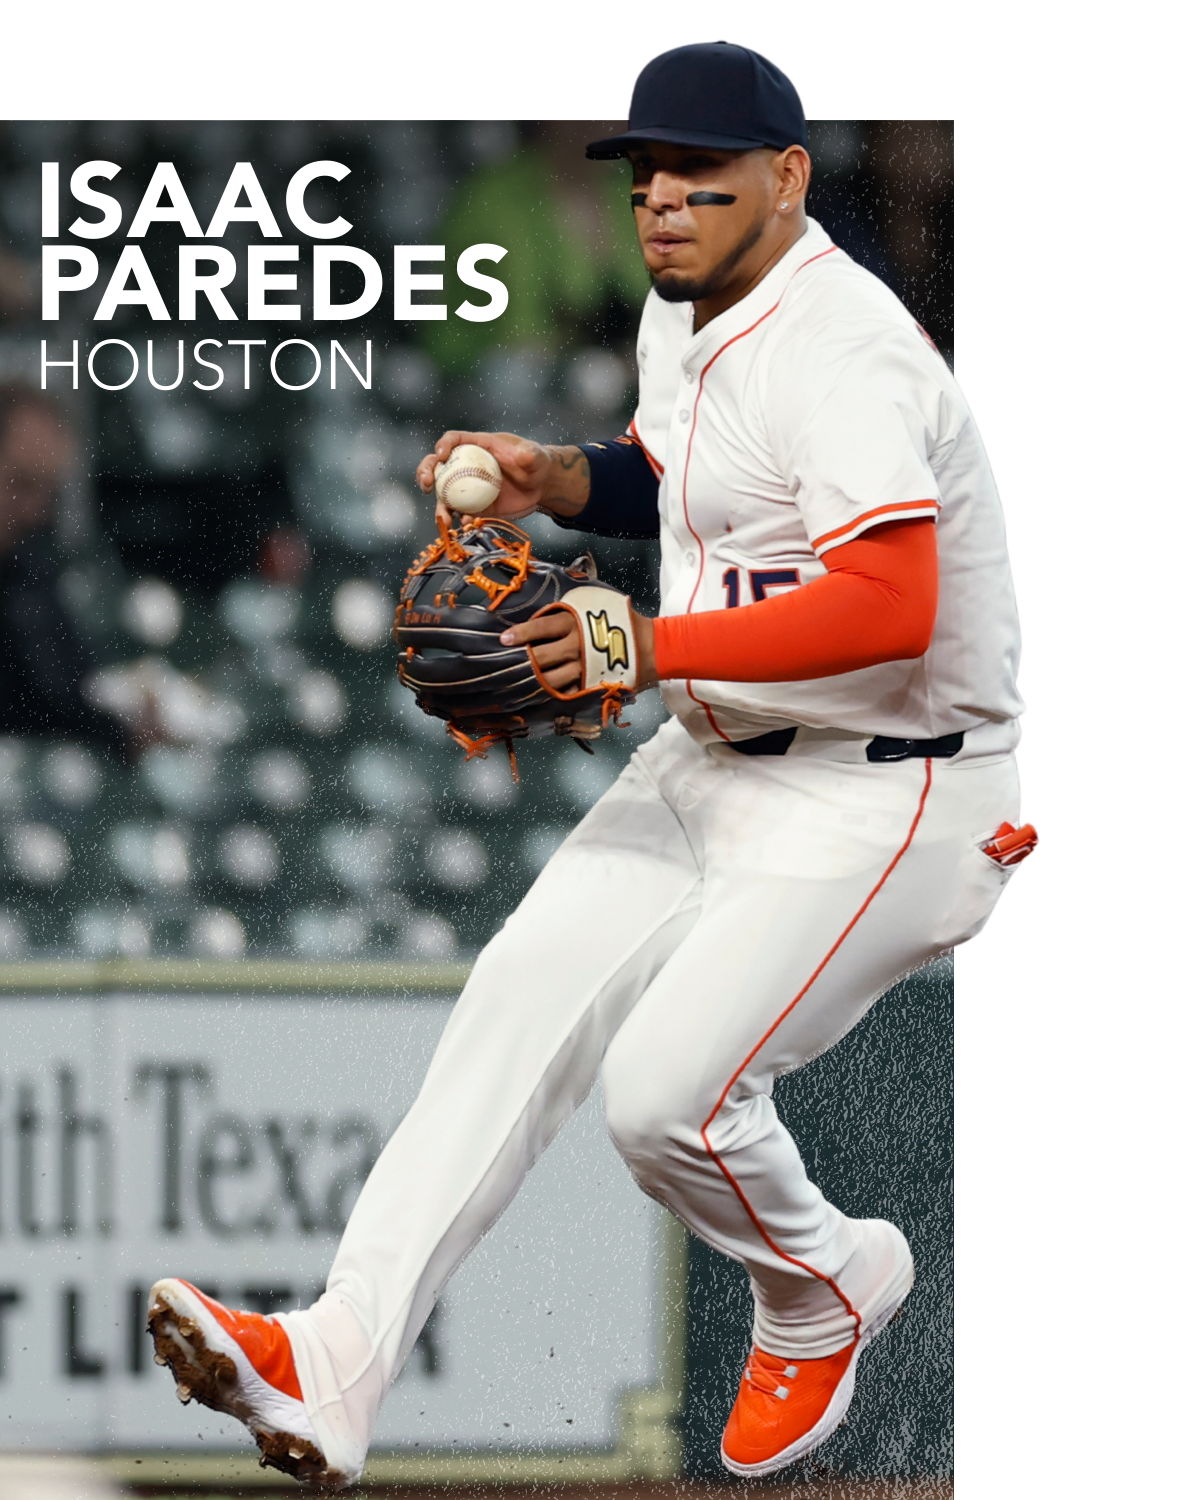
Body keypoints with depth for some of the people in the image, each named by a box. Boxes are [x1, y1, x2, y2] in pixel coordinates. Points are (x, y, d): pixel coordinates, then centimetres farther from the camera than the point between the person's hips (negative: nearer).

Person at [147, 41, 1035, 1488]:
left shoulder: (838, 352, -23)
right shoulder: (685, 314, 9)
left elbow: (890, 608, -36)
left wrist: (655, 644, -38)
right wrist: (554, 477, 7)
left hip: (885, 793, -9)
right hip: (716, 762, 10)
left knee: (667, 1096, -19)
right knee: (521, 1000, -6)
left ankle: (821, 1291, 15)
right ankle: (333, 1367, -14)